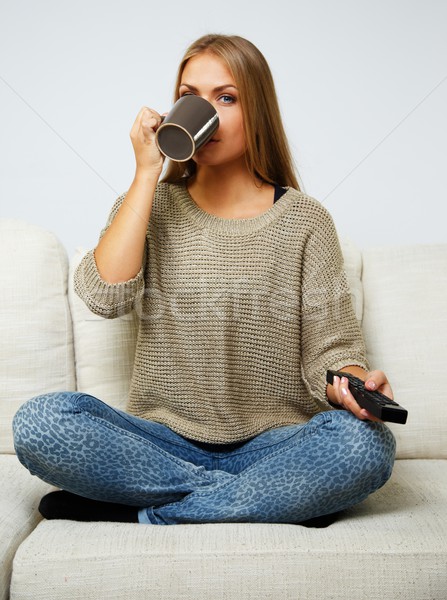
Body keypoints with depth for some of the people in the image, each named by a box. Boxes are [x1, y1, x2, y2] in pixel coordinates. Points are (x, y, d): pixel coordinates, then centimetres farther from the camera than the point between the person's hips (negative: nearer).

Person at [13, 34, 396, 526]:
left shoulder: (303, 219, 4)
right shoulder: (146, 207, 9)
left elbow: (329, 348, 1)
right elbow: (104, 296, -11)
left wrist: (352, 384, -23)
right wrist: (147, 172, -7)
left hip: (271, 446, 0)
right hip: (165, 443, 1)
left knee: (365, 443, -31)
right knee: (40, 421, -25)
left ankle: (140, 514, -19)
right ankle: (279, 500, -18)